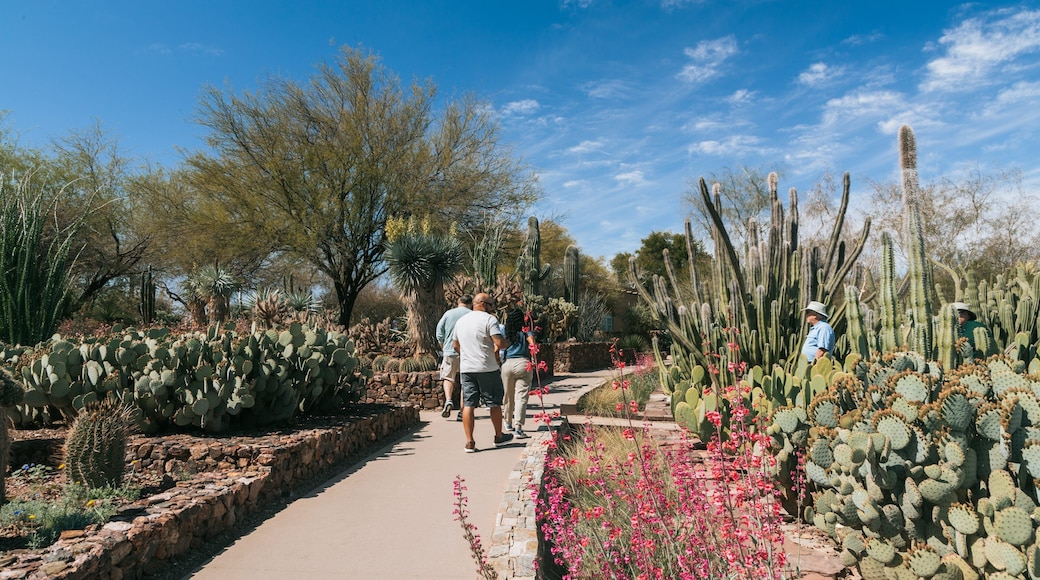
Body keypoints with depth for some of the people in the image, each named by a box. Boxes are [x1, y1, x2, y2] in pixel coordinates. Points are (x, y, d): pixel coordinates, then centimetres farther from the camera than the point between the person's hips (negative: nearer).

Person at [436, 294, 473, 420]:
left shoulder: (448, 314, 3)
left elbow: (439, 334, 4)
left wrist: (444, 348, 17)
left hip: (450, 352, 0)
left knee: (448, 378, 12)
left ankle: (448, 400, -13)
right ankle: (462, 411, 9)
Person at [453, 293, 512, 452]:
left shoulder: (460, 321, 13)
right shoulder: (489, 319, -8)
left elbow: (456, 346, 22)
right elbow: (500, 343, -18)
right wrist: (508, 343, 3)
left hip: (466, 368, 5)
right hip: (487, 368, -5)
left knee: (468, 404, 3)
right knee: (495, 403, 10)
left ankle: (469, 442, 1)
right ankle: (499, 436, 23)